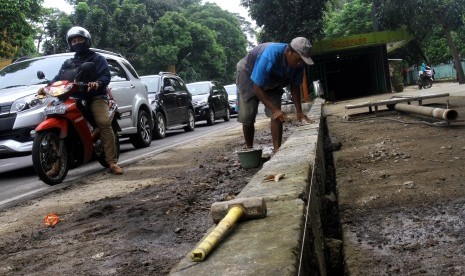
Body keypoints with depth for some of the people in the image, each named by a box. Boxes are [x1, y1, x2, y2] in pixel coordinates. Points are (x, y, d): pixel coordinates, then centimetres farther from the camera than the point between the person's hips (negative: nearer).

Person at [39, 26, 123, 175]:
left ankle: (112, 162, -30)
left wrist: (97, 83, -26)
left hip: (95, 97, -4)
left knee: (104, 123, -27)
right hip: (75, 98, 5)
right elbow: (58, 78, 19)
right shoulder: (67, 64, 28)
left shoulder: (97, 59, 12)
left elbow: (106, 76, -3)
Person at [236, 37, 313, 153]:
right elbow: (257, 88, -38)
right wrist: (274, 110, -42)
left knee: (277, 115, -9)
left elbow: (295, 86, -9)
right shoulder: (269, 56, -42)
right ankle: (249, 150, 9)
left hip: (272, 82, 5)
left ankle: (277, 150, -6)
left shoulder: (298, 62, -23)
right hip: (249, 75, -5)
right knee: (247, 117, -9)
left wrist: (299, 111, -17)